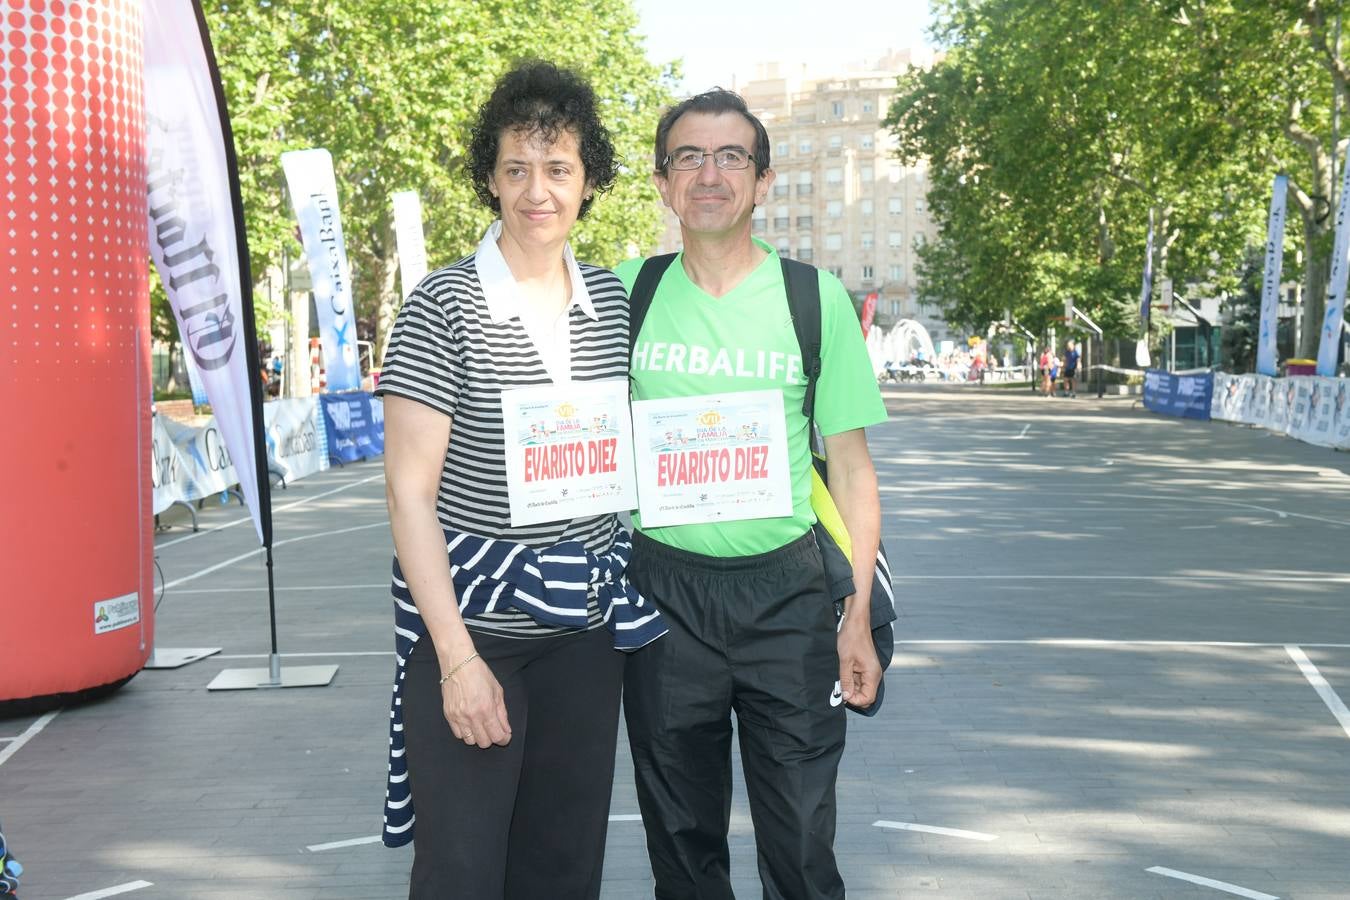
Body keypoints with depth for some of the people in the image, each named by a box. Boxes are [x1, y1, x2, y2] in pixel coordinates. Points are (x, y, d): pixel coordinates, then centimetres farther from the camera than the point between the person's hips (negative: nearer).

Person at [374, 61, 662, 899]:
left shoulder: (612, 297, 5)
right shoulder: (444, 305, -10)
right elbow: (410, 492, -12)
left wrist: (633, 591, 8)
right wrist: (458, 655, -16)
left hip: (587, 624, 5)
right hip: (471, 618, -4)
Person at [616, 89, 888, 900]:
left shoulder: (814, 298, -1)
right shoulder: (627, 291, 2)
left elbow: (850, 463, 2)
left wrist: (860, 615, -4)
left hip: (784, 591, -1)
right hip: (660, 586, 1)